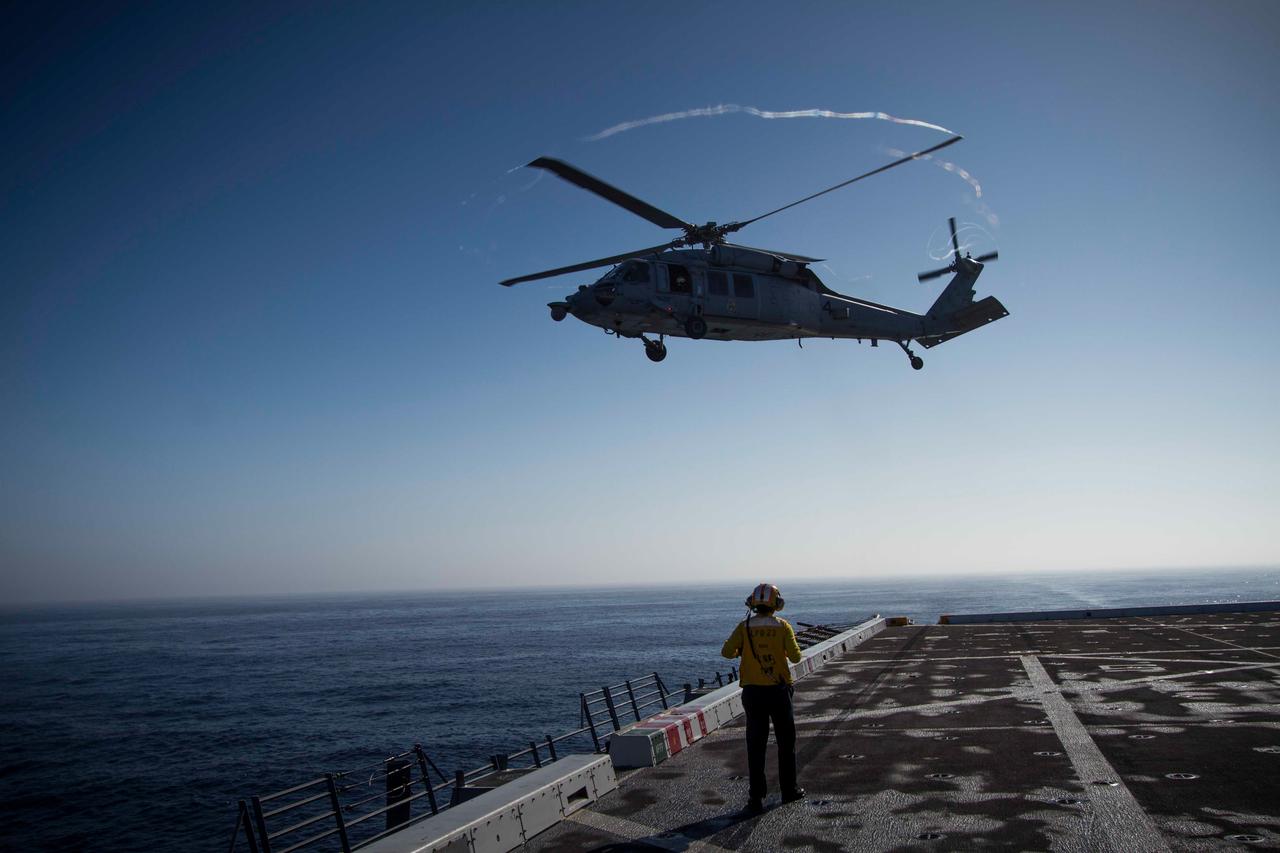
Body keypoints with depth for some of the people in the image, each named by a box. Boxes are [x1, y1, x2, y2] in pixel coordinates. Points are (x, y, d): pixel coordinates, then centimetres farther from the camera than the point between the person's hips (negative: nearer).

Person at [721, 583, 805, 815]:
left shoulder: (744, 627, -3)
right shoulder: (783, 626, -6)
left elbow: (726, 651, -11)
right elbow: (795, 657, -7)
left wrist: (743, 651, 9)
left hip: (753, 692, 1)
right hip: (778, 690, -1)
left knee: (756, 745, 5)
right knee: (786, 741, 15)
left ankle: (756, 797, 3)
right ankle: (789, 790, 24)